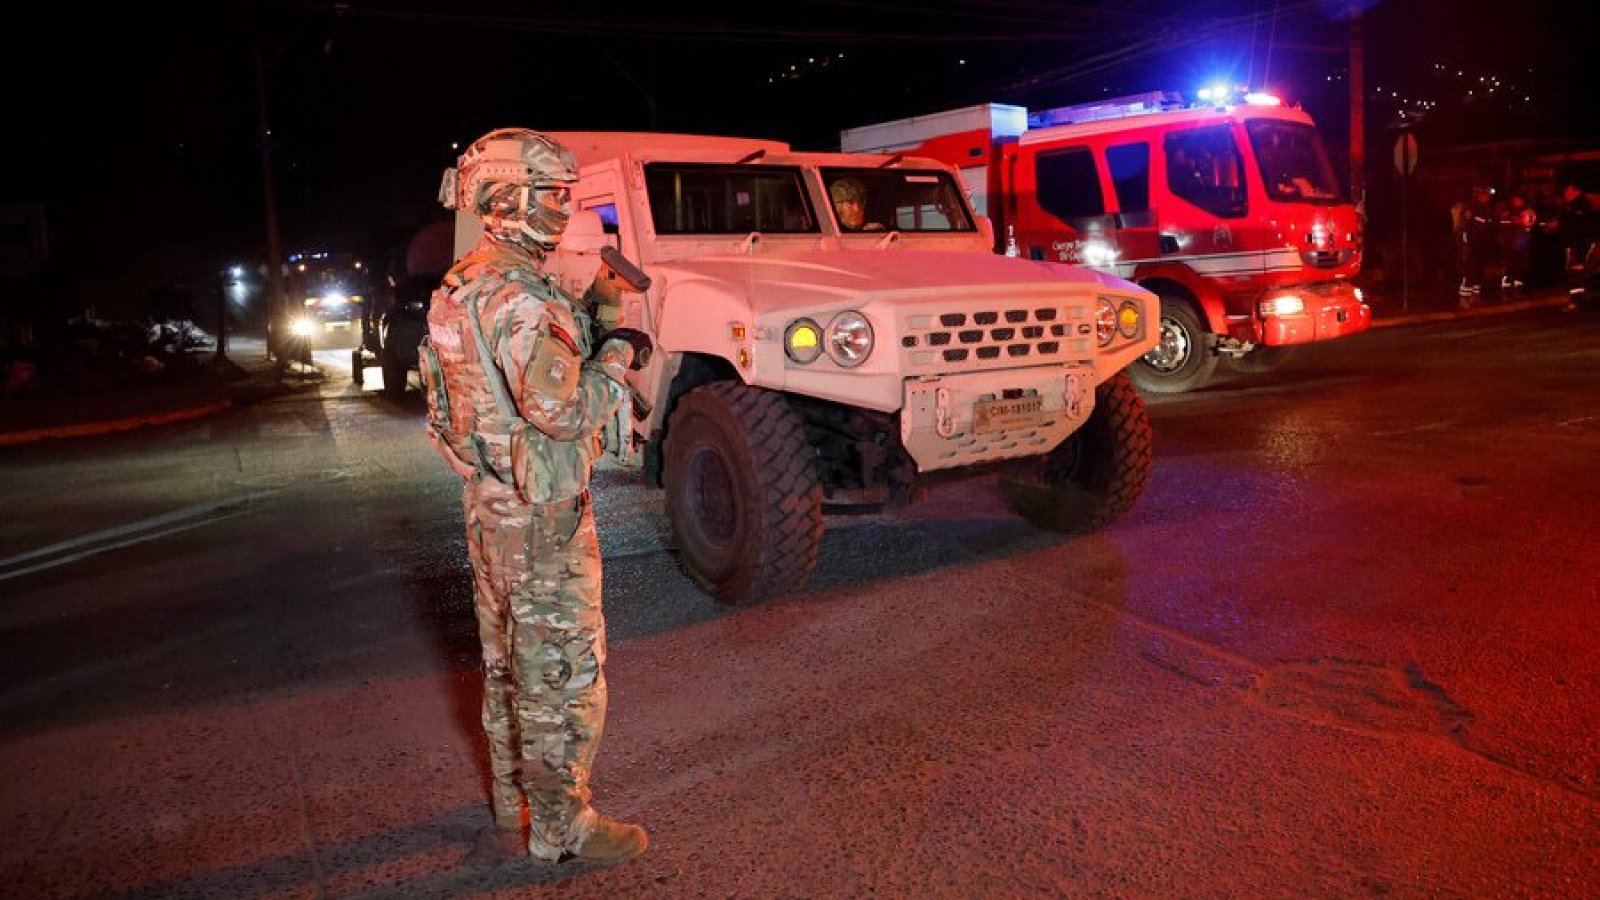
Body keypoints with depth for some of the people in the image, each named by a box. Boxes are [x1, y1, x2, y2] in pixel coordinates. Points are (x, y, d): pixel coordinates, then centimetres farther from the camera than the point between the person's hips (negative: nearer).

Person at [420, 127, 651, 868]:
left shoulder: (463, 286, 11)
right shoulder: (517, 299, -22)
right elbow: (563, 411, -30)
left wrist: (583, 333, 11)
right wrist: (616, 353, -14)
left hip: (489, 502, 10)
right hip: (540, 515, -10)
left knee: (509, 666, 20)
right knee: (564, 671, 2)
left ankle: (513, 809, 35)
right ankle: (561, 829, 14)